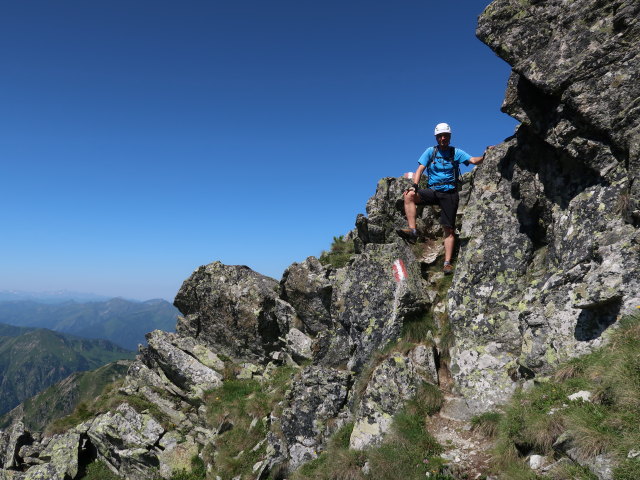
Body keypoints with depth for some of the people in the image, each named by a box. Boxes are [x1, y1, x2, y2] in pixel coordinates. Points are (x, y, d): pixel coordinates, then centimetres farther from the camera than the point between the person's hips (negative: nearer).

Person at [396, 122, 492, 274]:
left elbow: (474, 161, -6)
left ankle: (447, 263, -2)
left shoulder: (456, 152, 6)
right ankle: (412, 230, -32)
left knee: (449, 229, -4)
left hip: (450, 193, -1)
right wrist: (414, 185, -17)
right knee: (409, 195, -28)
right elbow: (420, 169, -1)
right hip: (432, 191, 1)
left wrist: (484, 156, -27)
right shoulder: (430, 151, 8)